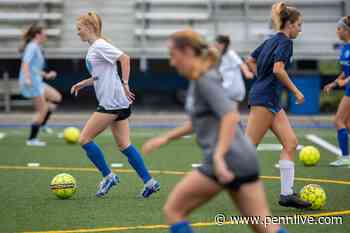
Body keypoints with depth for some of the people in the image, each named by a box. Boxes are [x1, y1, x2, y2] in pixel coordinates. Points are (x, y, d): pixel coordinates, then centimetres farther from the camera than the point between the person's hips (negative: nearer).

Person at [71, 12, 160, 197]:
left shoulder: (99, 45, -11)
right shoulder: (93, 48, 18)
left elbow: (124, 58, -20)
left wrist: (124, 84, -21)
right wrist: (84, 83, 19)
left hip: (111, 102, -10)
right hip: (119, 104, 10)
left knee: (85, 139, -4)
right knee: (124, 145, 9)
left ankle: (108, 176, 4)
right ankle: (149, 182, 7)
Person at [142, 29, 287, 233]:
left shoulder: (205, 79, -9)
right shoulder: (198, 80, 19)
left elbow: (230, 116, -22)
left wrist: (219, 157, -30)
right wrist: (166, 138, 32)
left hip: (227, 161, -9)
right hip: (245, 160, 9)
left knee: (173, 210, 4)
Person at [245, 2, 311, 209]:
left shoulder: (271, 40, 17)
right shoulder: (285, 42, -10)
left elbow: (250, 61, 24)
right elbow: (278, 69, -23)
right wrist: (296, 91, -14)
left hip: (271, 101, 10)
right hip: (264, 100, -10)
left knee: (291, 142, 3)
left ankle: (287, 194, 0)